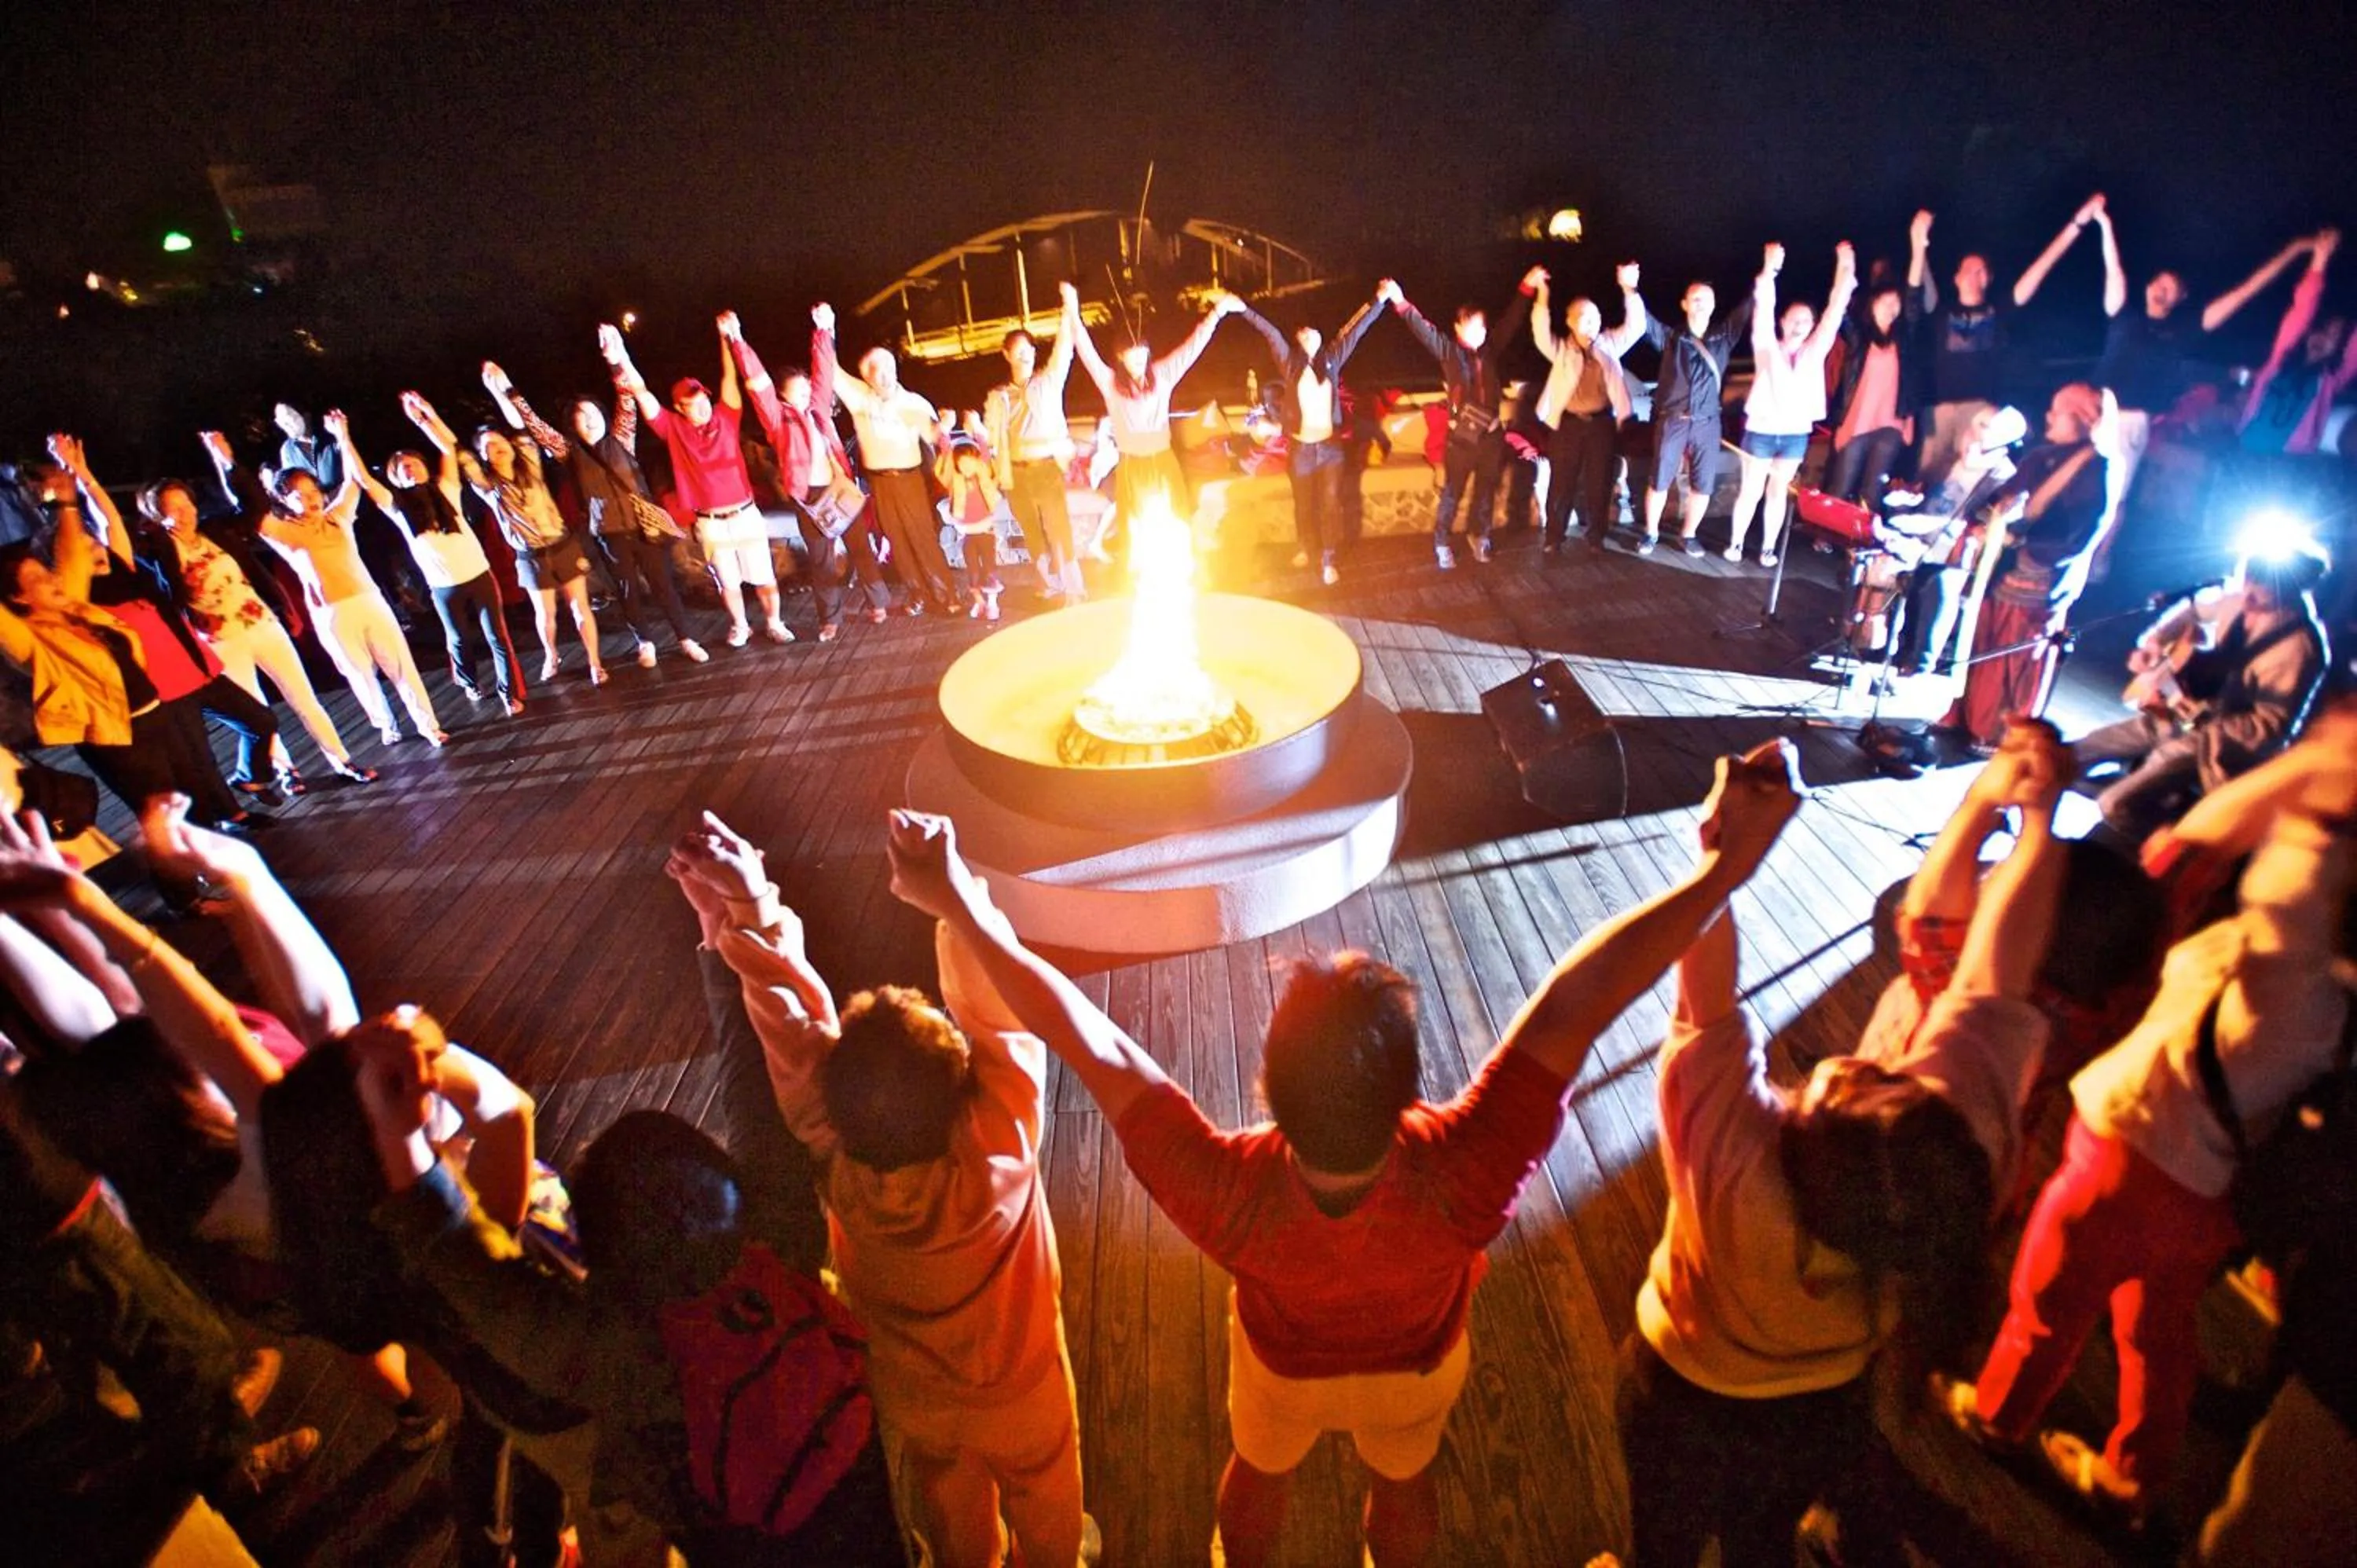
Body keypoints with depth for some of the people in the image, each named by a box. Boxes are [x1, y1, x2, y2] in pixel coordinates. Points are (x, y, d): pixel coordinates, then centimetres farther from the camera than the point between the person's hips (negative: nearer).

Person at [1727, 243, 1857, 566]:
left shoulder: (1814, 351, 4)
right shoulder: (1767, 347, -2)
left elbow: (1836, 308, 1)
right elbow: (1763, 306, -12)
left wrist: (1845, 266, -4)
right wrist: (1769, 268, -23)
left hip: (1796, 433, 3)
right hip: (1761, 430, -3)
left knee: (1778, 493, 11)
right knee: (1751, 491, 6)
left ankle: (1768, 547, 18)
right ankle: (1735, 543, 18)